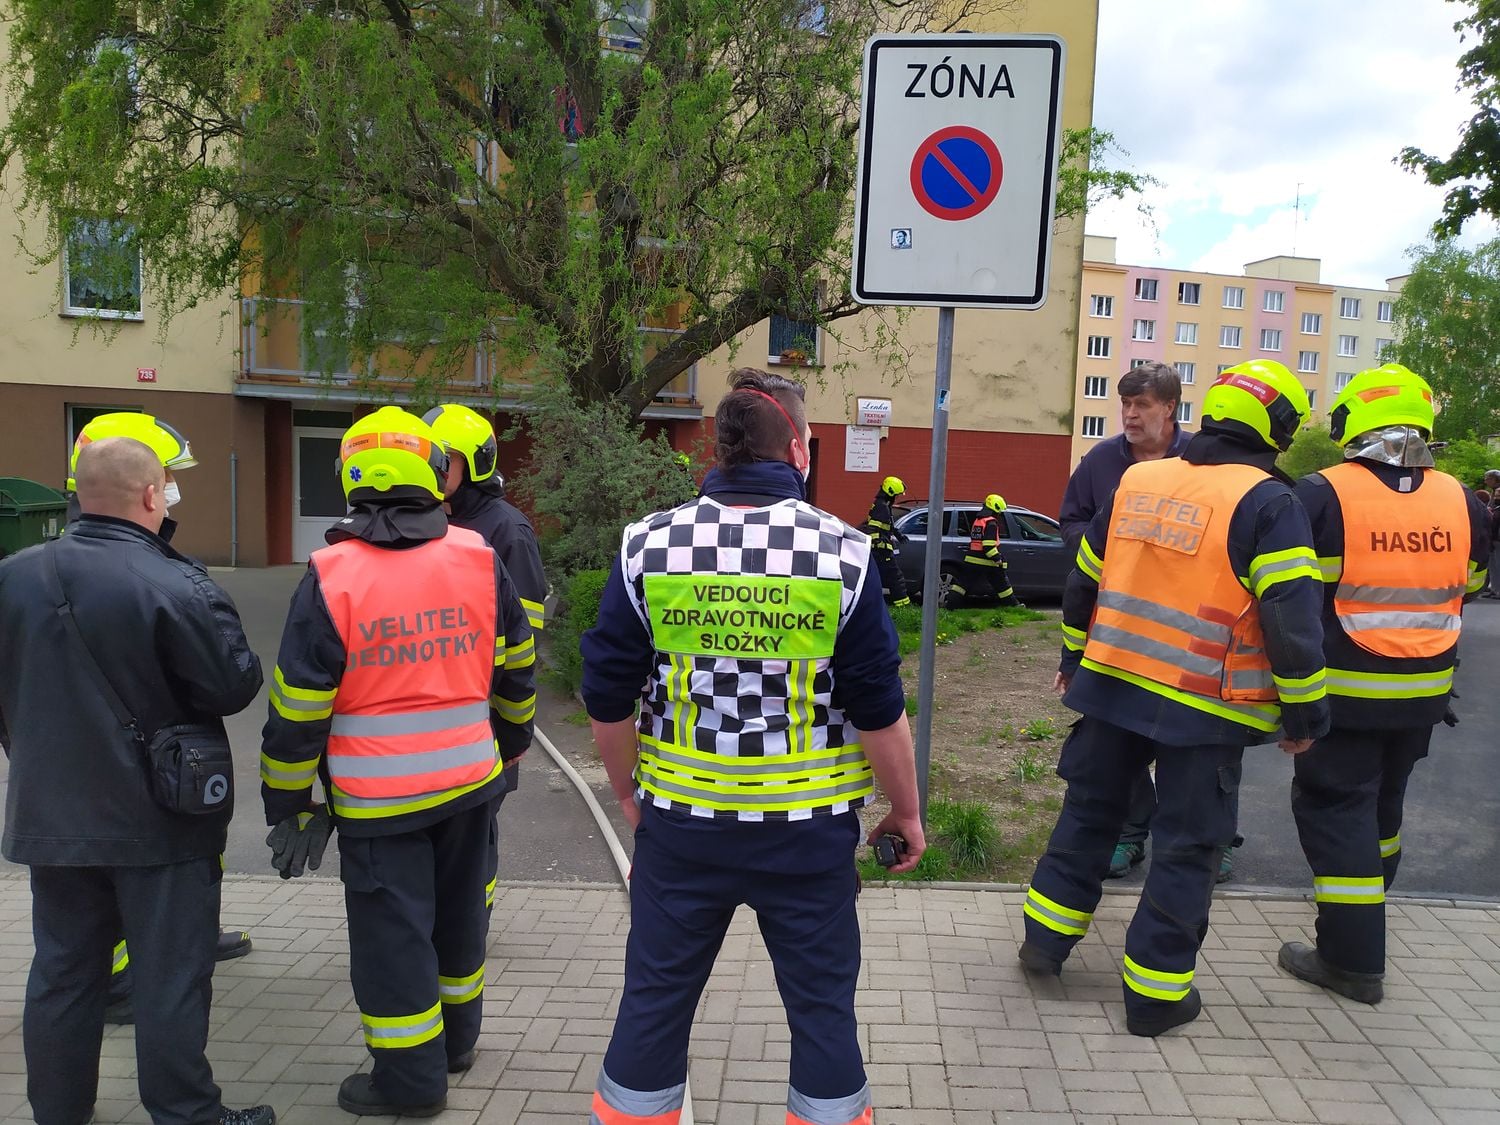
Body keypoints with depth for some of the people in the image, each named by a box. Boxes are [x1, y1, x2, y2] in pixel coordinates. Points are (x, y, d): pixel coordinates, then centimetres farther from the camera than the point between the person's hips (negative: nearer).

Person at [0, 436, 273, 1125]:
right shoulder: (175, 586, -23)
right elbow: (236, 687, -17)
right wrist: (210, 614, 0)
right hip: (160, 819, -5)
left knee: (62, 972, 20)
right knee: (170, 978, 8)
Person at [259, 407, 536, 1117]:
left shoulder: (330, 577, -12)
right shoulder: (477, 559, -3)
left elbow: (298, 708, -8)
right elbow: (515, 665, 8)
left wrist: (288, 805, 3)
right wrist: (510, 739, 24)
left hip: (378, 795, -4)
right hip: (471, 778, 4)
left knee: (393, 932, 9)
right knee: (458, 912, 21)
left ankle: (412, 1079, 21)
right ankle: (455, 1039, 39)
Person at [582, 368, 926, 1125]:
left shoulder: (649, 547, -6)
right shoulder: (842, 555, -11)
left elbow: (607, 699, -2)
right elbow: (879, 711, -8)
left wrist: (626, 791, 14)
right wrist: (906, 811, 6)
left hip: (681, 823, 2)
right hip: (808, 831, -1)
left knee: (656, 997, 18)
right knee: (821, 1002, 17)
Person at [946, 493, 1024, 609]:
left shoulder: (977, 520, 14)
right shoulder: (991, 522, -13)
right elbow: (989, 545, -21)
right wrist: (997, 559, -17)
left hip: (971, 560, 7)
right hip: (987, 562, -7)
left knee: (963, 582, 5)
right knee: (1002, 584, 6)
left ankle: (950, 603, -2)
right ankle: (1014, 604, 15)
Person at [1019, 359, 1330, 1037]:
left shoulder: (1137, 481, 6)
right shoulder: (1268, 504, -11)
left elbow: (1084, 582, 13)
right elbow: (1293, 619, -16)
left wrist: (1075, 659, 25)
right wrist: (1304, 712, -5)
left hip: (1111, 685, 5)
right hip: (1205, 708, -5)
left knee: (1089, 811, 20)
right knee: (1187, 845, 8)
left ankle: (1046, 937, 30)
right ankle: (1156, 991, 17)